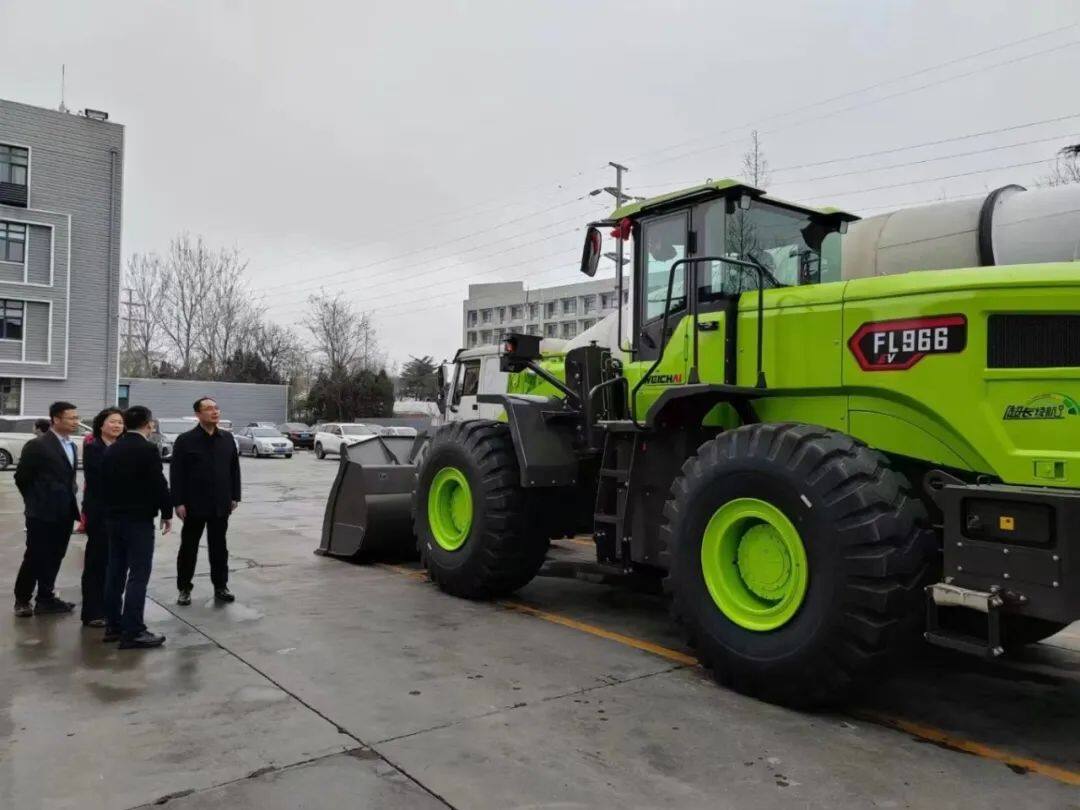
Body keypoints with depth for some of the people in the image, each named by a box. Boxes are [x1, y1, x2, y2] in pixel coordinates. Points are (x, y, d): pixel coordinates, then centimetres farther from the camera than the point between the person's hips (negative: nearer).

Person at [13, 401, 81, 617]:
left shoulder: (71, 446, 12)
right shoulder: (37, 445, -11)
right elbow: (21, 477, -7)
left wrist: (70, 499, 7)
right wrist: (35, 502, 2)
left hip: (64, 513, 7)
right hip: (43, 513, -6)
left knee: (54, 558, 11)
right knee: (35, 558, 2)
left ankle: (46, 599, 20)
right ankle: (22, 600, 16)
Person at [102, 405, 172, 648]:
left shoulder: (111, 449, 9)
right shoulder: (147, 450, -14)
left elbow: (104, 482, 14)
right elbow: (159, 484, -15)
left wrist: (112, 508, 20)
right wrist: (167, 513, -5)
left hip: (115, 517, 8)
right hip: (139, 519, -8)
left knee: (115, 572, 12)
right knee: (138, 575, -6)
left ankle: (113, 626, 19)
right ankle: (132, 632, -6)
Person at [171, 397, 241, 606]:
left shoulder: (227, 438, 6)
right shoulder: (185, 440, -6)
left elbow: (234, 469, 10)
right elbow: (176, 473, -8)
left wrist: (234, 497, 7)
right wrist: (178, 502, -13)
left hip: (220, 505, 3)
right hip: (194, 505, -3)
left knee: (219, 547, 11)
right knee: (189, 547, 8)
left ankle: (221, 586, 20)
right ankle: (184, 588, 19)